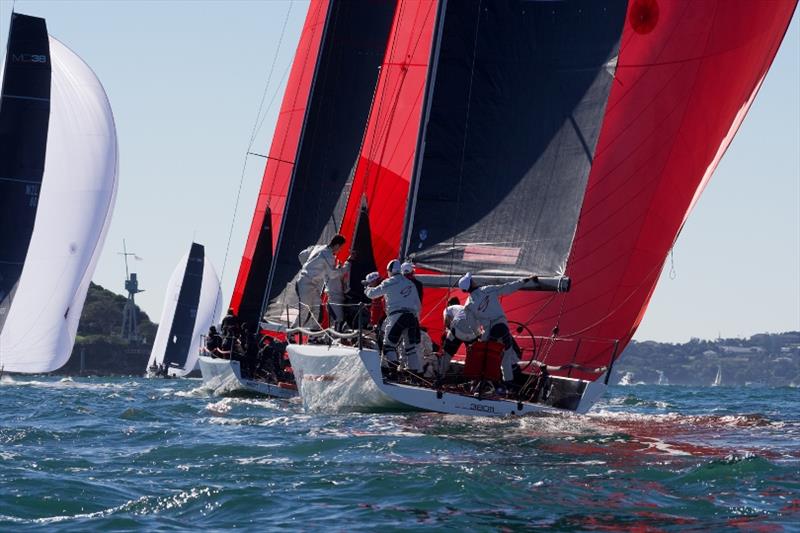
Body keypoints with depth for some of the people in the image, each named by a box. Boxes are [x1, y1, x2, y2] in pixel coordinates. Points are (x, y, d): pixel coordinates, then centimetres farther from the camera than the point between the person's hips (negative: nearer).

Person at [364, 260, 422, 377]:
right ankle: (415, 371, 7)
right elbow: (418, 304, 20)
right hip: (411, 317, 5)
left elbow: (372, 294, 6)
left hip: (396, 316, -5)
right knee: (411, 345, 11)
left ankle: (393, 369, -17)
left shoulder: (389, 283, 0)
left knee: (389, 344, -1)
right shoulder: (410, 284, 18)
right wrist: (415, 316, 29)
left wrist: (367, 289, 28)